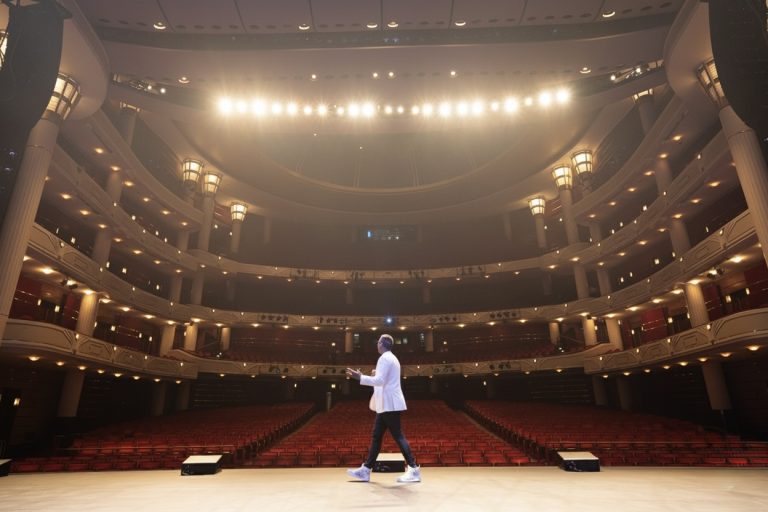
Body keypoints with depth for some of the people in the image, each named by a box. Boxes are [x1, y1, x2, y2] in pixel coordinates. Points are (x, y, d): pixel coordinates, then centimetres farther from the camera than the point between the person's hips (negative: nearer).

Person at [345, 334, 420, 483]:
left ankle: (413, 469, -3)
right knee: (376, 436, 11)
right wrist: (376, 375, 16)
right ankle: (366, 470, 16)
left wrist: (360, 377, -20)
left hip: (389, 404, -11)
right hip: (387, 404, 11)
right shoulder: (391, 358, 18)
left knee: (398, 435, -7)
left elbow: (379, 380, -23)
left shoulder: (385, 358, -14)